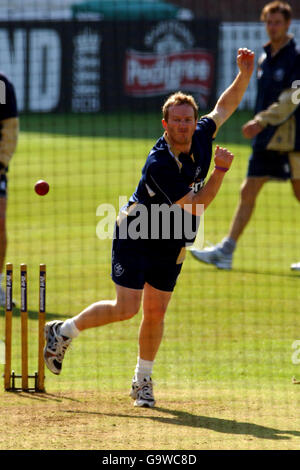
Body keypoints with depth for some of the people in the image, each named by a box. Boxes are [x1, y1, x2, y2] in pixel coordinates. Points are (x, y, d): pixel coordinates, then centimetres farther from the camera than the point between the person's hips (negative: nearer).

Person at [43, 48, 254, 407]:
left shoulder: (201, 138, -8)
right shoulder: (159, 164, -29)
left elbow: (226, 105, 8)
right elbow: (195, 206, -27)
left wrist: (245, 73, -7)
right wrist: (220, 170, -27)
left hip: (171, 245, 6)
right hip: (135, 236, -6)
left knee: (155, 312, 4)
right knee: (126, 308, -12)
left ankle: (142, 381, 19)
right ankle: (63, 331, 9)